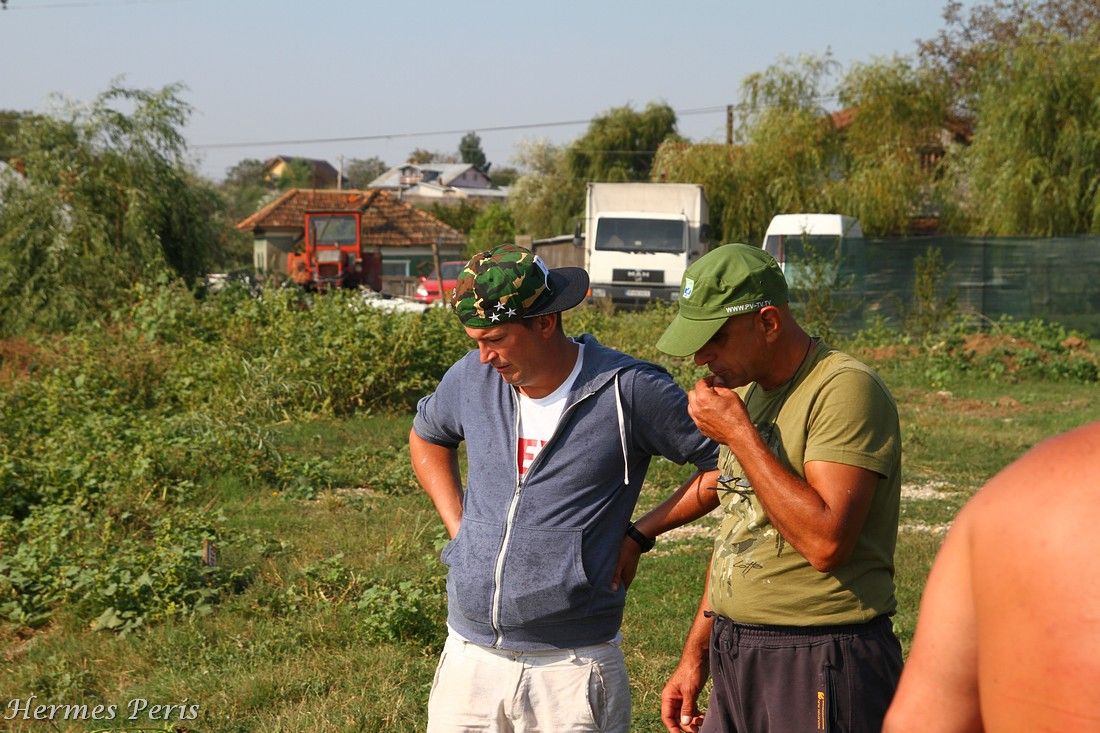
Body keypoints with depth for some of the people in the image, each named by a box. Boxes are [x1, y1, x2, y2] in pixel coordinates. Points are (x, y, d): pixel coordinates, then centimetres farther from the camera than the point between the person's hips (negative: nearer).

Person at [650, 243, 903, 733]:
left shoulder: (846, 390, -16)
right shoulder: (746, 392, 12)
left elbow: (825, 542, -26)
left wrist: (738, 434, -20)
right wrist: (696, 654, 17)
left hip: (819, 667, -8)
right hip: (735, 660, 8)